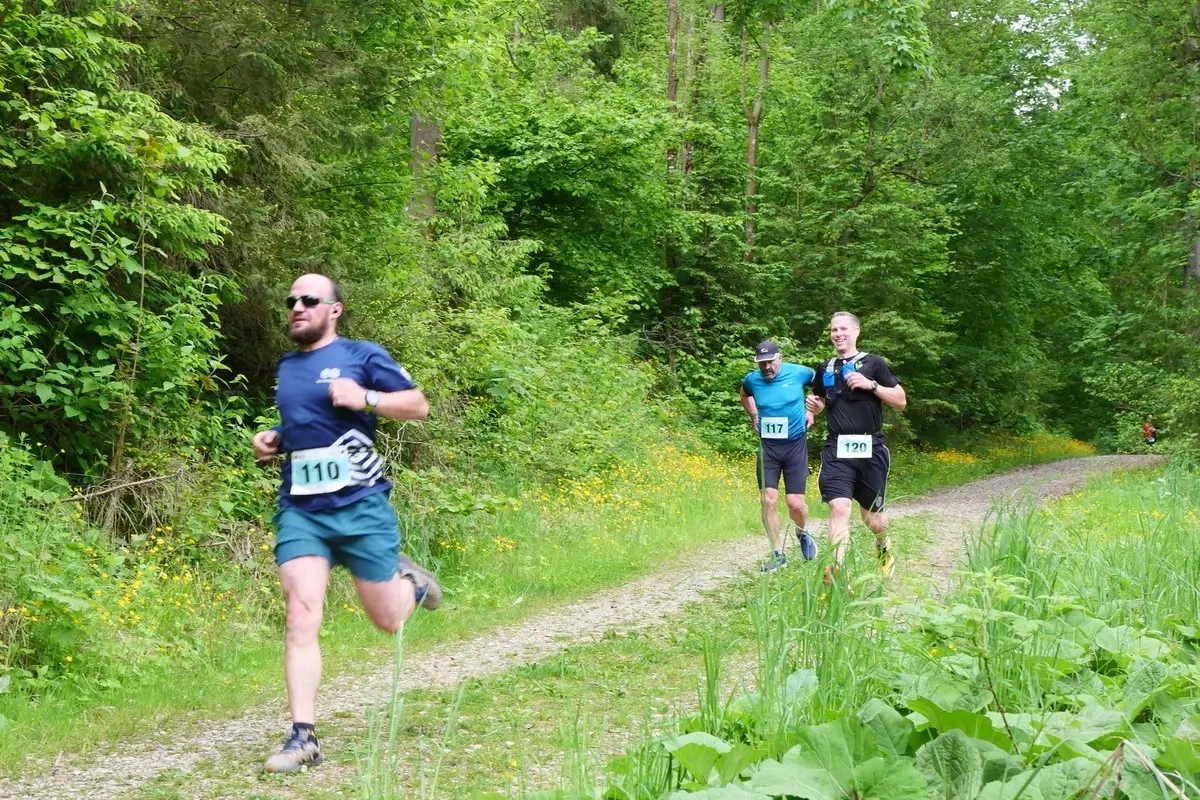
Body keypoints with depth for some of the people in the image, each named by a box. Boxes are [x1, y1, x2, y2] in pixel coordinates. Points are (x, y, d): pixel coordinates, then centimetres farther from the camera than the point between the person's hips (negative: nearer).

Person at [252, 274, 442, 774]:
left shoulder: (362, 356, -2)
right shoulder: (286, 367, 15)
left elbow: (418, 405, -3)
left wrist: (364, 399, -17)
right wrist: (274, 441, 10)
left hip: (361, 507, -4)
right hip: (299, 512, 4)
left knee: (388, 621, 7)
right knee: (300, 618, -12)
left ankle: (409, 580, 41)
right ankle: (303, 737, -8)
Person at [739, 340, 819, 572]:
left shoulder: (798, 373, -9)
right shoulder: (752, 379, -3)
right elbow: (744, 395, 23)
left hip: (795, 445, -1)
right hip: (768, 446, 2)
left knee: (795, 503, -4)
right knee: (768, 500, -8)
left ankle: (803, 532, 31)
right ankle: (778, 554, 5)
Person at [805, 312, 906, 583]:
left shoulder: (873, 363, 0)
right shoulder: (826, 369, 12)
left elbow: (901, 401, -2)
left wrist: (871, 384, -15)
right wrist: (815, 404, 5)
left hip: (870, 450, -2)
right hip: (837, 451, 2)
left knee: (871, 515, 10)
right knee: (839, 508, -16)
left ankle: (883, 547, 44)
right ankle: (837, 573, -19)